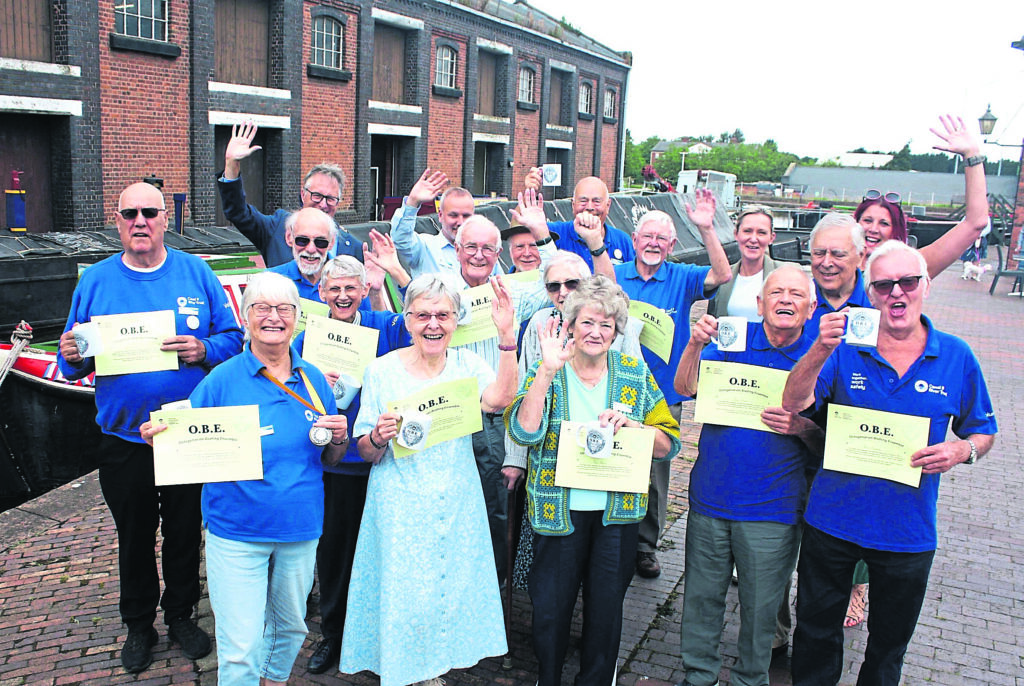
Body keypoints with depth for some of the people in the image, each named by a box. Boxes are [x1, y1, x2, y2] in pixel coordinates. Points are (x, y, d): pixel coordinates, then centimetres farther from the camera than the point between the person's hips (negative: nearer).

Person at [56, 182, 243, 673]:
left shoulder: (196, 273, -1)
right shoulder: (95, 281, 2)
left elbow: (233, 337, -3)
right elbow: (74, 364, 5)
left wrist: (204, 350, -23)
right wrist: (72, 356, -17)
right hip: (124, 438, 1)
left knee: (185, 531, 13)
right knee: (133, 536, 14)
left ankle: (181, 615, 34)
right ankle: (139, 625, 34)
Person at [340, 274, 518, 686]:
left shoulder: (466, 363, 1)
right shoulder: (382, 370, -4)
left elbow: (498, 399, -22)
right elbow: (365, 453, 0)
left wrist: (507, 335, -30)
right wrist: (378, 438, -24)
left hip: (457, 505, 2)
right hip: (400, 506, -2)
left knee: (450, 585, 10)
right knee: (403, 589, 1)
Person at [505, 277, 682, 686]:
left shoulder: (635, 374, 2)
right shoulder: (546, 373, -3)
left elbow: (669, 445, 2)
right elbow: (524, 432, -19)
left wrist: (632, 424, -17)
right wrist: (548, 370, -25)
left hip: (618, 510, 2)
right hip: (558, 509, -1)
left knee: (606, 607, 13)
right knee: (550, 607, 8)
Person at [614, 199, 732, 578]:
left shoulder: (681, 278, 0)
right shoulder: (615, 276, 2)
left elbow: (721, 275, -15)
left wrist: (707, 229, -28)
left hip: (663, 396, 0)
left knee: (654, 473, 9)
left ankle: (645, 546, 25)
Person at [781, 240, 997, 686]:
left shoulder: (957, 357, -4)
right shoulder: (846, 347, -8)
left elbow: (983, 430, 6)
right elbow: (794, 403, -20)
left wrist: (963, 449, -17)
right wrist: (820, 350, -36)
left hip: (909, 530, 1)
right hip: (833, 520, -1)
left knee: (889, 642, 21)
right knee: (817, 631, 18)